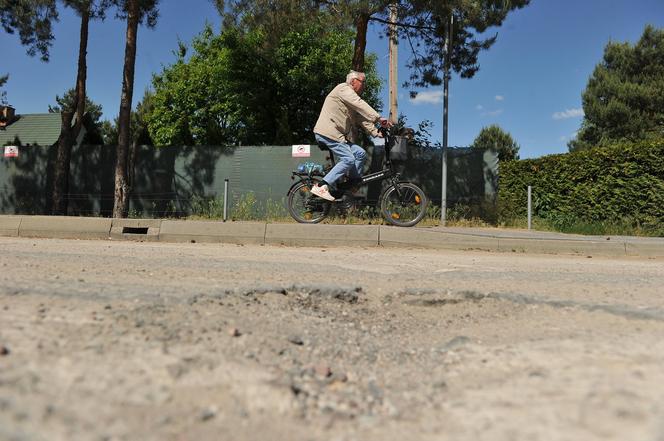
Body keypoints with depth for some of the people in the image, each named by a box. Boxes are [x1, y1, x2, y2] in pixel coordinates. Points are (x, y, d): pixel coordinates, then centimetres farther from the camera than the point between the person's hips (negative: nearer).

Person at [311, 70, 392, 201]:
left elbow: (361, 118, 17)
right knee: (348, 159, -19)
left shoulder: (351, 95, 26)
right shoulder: (343, 88, -4)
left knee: (360, 153, 1)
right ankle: (321, 186, -19)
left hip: (338, 135, 10)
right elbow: (360, 105, -19)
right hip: (327, 132, -10)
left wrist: (376, 132, 4)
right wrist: (378, 118, -26)